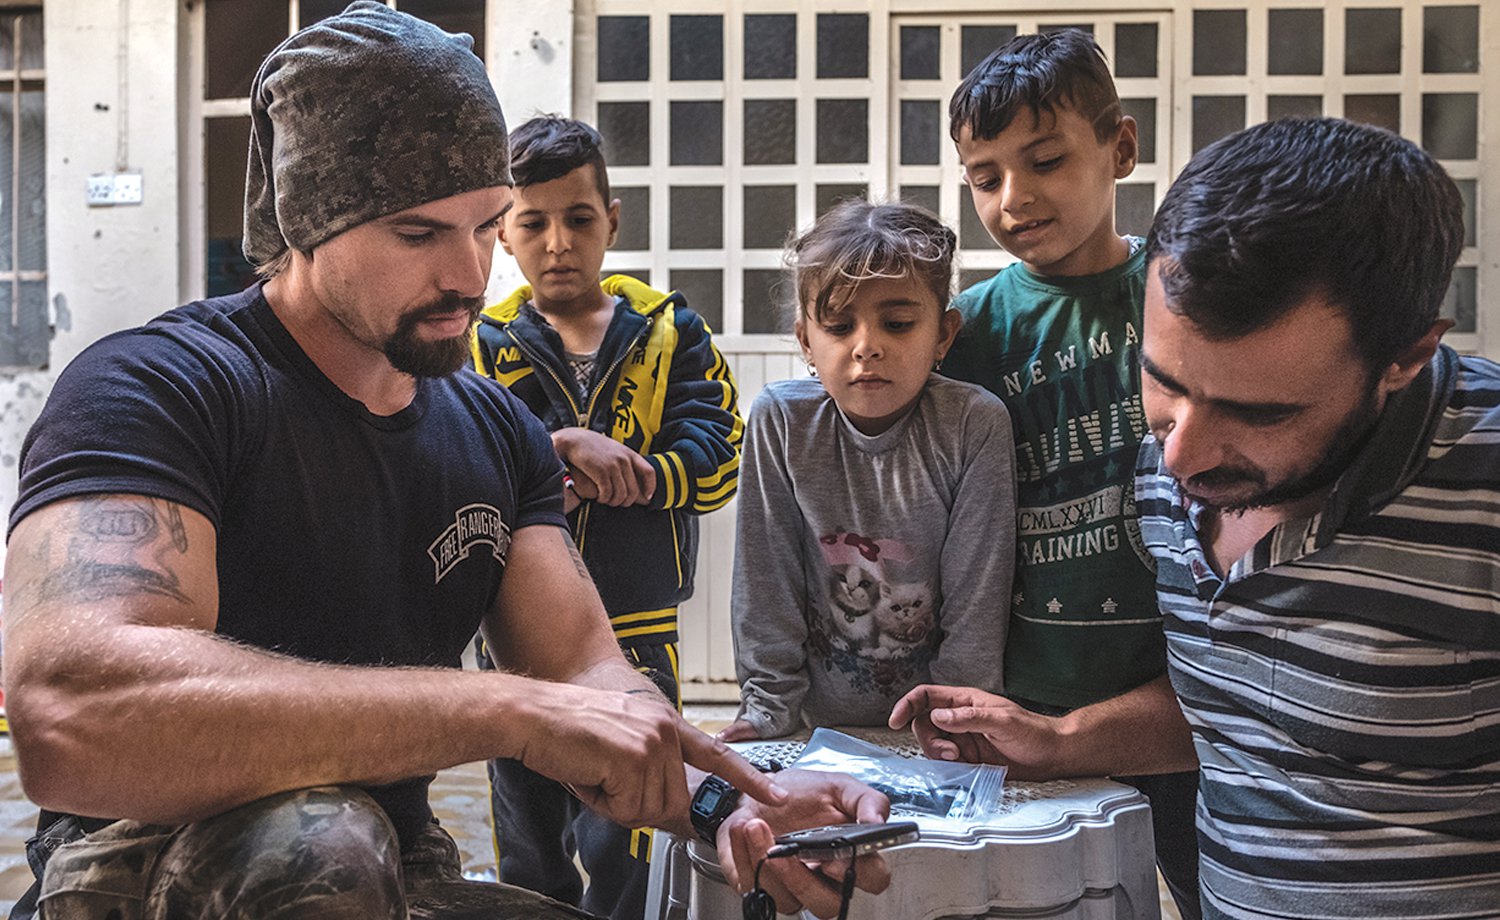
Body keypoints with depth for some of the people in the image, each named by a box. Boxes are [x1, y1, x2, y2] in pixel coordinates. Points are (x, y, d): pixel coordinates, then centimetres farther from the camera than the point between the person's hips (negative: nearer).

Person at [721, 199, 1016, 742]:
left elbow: (976, 595, -7)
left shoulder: (975, 425, -10)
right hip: (820, 725, 1)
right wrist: (769, 707, -3)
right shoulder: (781, 421, -6)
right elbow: (767, 578, -2)